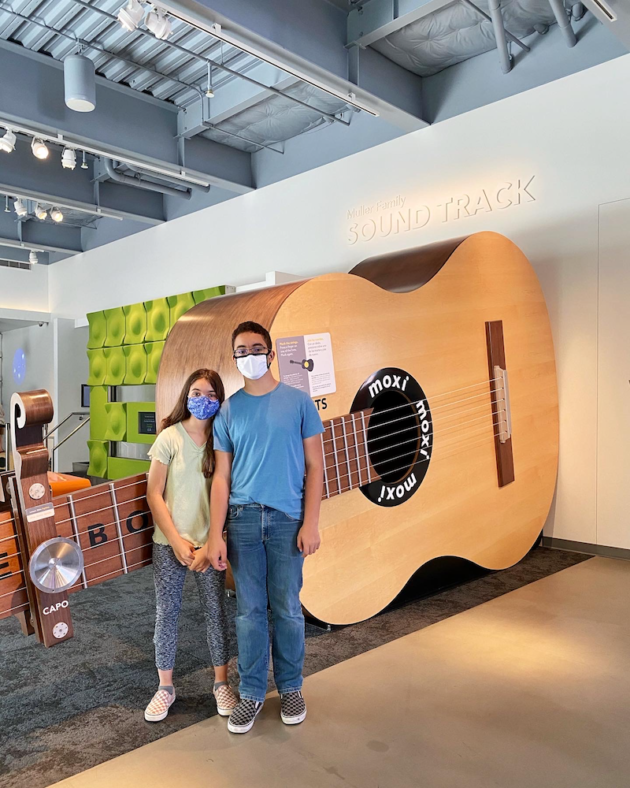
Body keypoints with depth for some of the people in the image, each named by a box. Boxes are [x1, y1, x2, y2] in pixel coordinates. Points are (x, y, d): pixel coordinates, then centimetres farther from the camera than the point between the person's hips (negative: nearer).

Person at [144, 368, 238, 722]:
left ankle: (222, 683, 26)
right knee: (167, 613, 9)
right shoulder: (170, 437, -5)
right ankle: (166, 688, 26)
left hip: (209, 541, 1)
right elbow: (154, 494, -5)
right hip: (170, 541, -1)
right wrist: (176, 540, -10)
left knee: (216, 611, 8)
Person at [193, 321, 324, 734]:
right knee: (249, 610, 9)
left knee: (287, 609, 7)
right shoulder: (229, 410, 7)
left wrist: (311, 523, -6)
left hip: (286, 519, -2)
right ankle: (252, 692, 25)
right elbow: (222, 476, 6)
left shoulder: (299, 401, 1)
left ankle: (291, 687, 28)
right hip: (242, 518, 2)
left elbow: (314, 466, 1)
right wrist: (215, 536, 0)